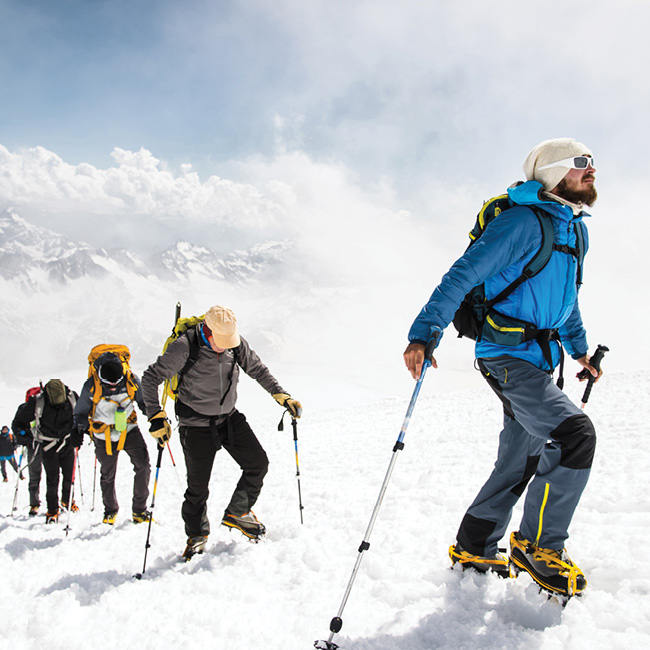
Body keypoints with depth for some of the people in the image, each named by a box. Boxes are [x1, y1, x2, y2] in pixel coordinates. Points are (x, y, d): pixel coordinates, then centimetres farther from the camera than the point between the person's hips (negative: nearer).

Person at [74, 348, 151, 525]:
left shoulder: (131, 380, -16)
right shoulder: (91, 386, -18)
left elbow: (144, 402, 1)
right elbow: (80, 412, -1)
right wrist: (79, 431, -11)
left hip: (129, 430, 0)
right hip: (104, 435, 0)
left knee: (143, 465, -13)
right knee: (107, 475, 13)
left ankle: (139, 509, 2)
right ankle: (110, 510, 37)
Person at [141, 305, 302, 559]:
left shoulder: (236, 343, -10)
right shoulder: (185, 347, -24)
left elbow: (257, 369, 5)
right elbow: (151, 377, -16)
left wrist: (280, 394, -3)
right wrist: (156, 416, -22)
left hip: (230, 417, 5)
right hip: (196, 425, -4)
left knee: (258, 463, -1)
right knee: (198, 486, 2)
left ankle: (237, 513, 21)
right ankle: (197, 534, 28)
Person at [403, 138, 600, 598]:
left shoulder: (576, 230, 15)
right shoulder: (523, 222, -14)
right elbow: (463, 276, -19)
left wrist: (580, 348, 32)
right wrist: (424, 335, -27)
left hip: (536, 358, 9)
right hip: (507, 355, -9)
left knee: (521, 460, 10)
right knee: (575, 434, -21)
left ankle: (474, 549, 24)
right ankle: (539, 544, -3)